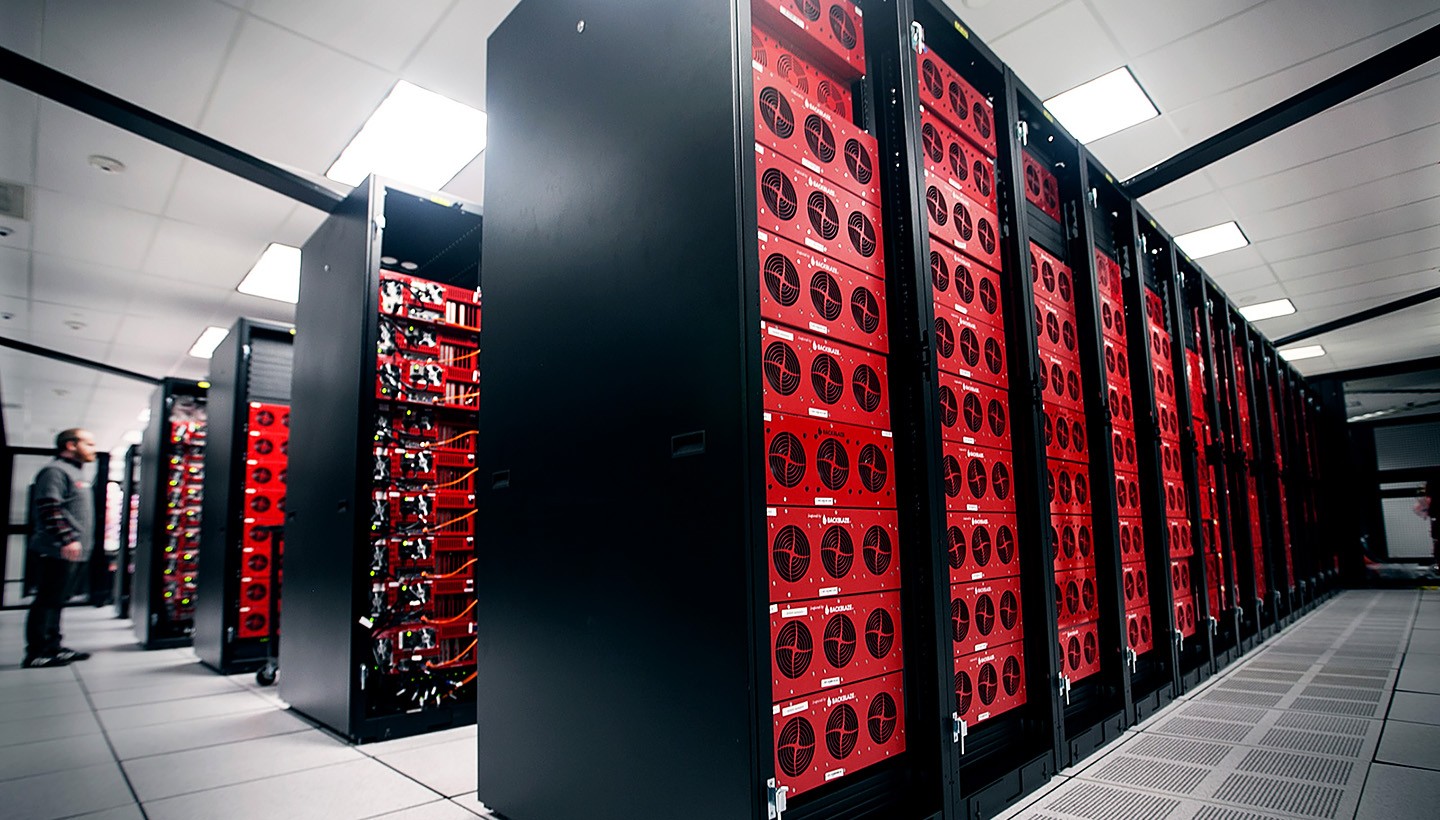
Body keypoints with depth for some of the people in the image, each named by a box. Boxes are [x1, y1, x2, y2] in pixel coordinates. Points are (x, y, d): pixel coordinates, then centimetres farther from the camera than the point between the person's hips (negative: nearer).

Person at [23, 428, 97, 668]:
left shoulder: (75, 473, 21)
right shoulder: (55, 471, -11)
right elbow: (48, 508, -21)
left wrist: (81, 541, 26)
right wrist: (67, 539, -26)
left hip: (73, 552, 10)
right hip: (56, 552, -10)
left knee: (56, 601, 15)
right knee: (47, 601, -6)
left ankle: (52, 648, 22)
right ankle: (36, 654, -1)